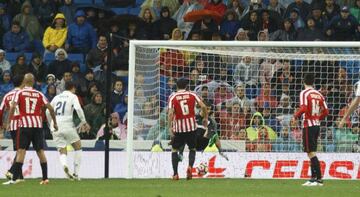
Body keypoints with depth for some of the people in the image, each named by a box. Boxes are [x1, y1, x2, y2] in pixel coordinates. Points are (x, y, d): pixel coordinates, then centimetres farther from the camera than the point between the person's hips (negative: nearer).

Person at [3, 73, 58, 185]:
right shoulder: (39, 94, 10)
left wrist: (8, 122, -8)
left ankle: (14, 178, -12)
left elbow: (13, 107, -12)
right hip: (38, 125, 2)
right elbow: (50, 108, 6)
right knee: (40, 151, 8)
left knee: (21, 151, -4)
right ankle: (45, 178, 7)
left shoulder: (19, 93, 2)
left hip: (25, 125, -2)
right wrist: (55, 123, 16)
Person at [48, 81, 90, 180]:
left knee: (62, 151, 7)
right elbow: (78, 109, -13)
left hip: (55, 127, 4)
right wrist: (84, 122, -5)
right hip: (67, 125, -4)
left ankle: (64, 165, -28)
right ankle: (76, 173, 7)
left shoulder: (57, 97, 17)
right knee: (78, 147, 15)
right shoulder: (73, 96, 5)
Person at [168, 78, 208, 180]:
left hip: (178, 127, -1)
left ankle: (175, 174, 4)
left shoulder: (172, 97, -1)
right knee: (192, 149, 16)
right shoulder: (192, 95, 2)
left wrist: (170, 127, -11)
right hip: (191, 125, 1)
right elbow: (203, 106, -7)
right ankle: (190, 166, -12)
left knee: (175, 149, 13)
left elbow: (170, 113, -12)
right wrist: (205, 118, 8)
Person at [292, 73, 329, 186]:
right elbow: (326, 112, 10)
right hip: (317, 125, 7)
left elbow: (303, 108, -22)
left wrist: (295, 116, -5)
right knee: (312, 152, 14)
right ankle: (313, 178, 15)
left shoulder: (304, 93, -9)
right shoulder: (319, 94, 11)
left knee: (311, 152, -7)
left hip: (308, 125, -7)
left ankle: (318, 179, -13)